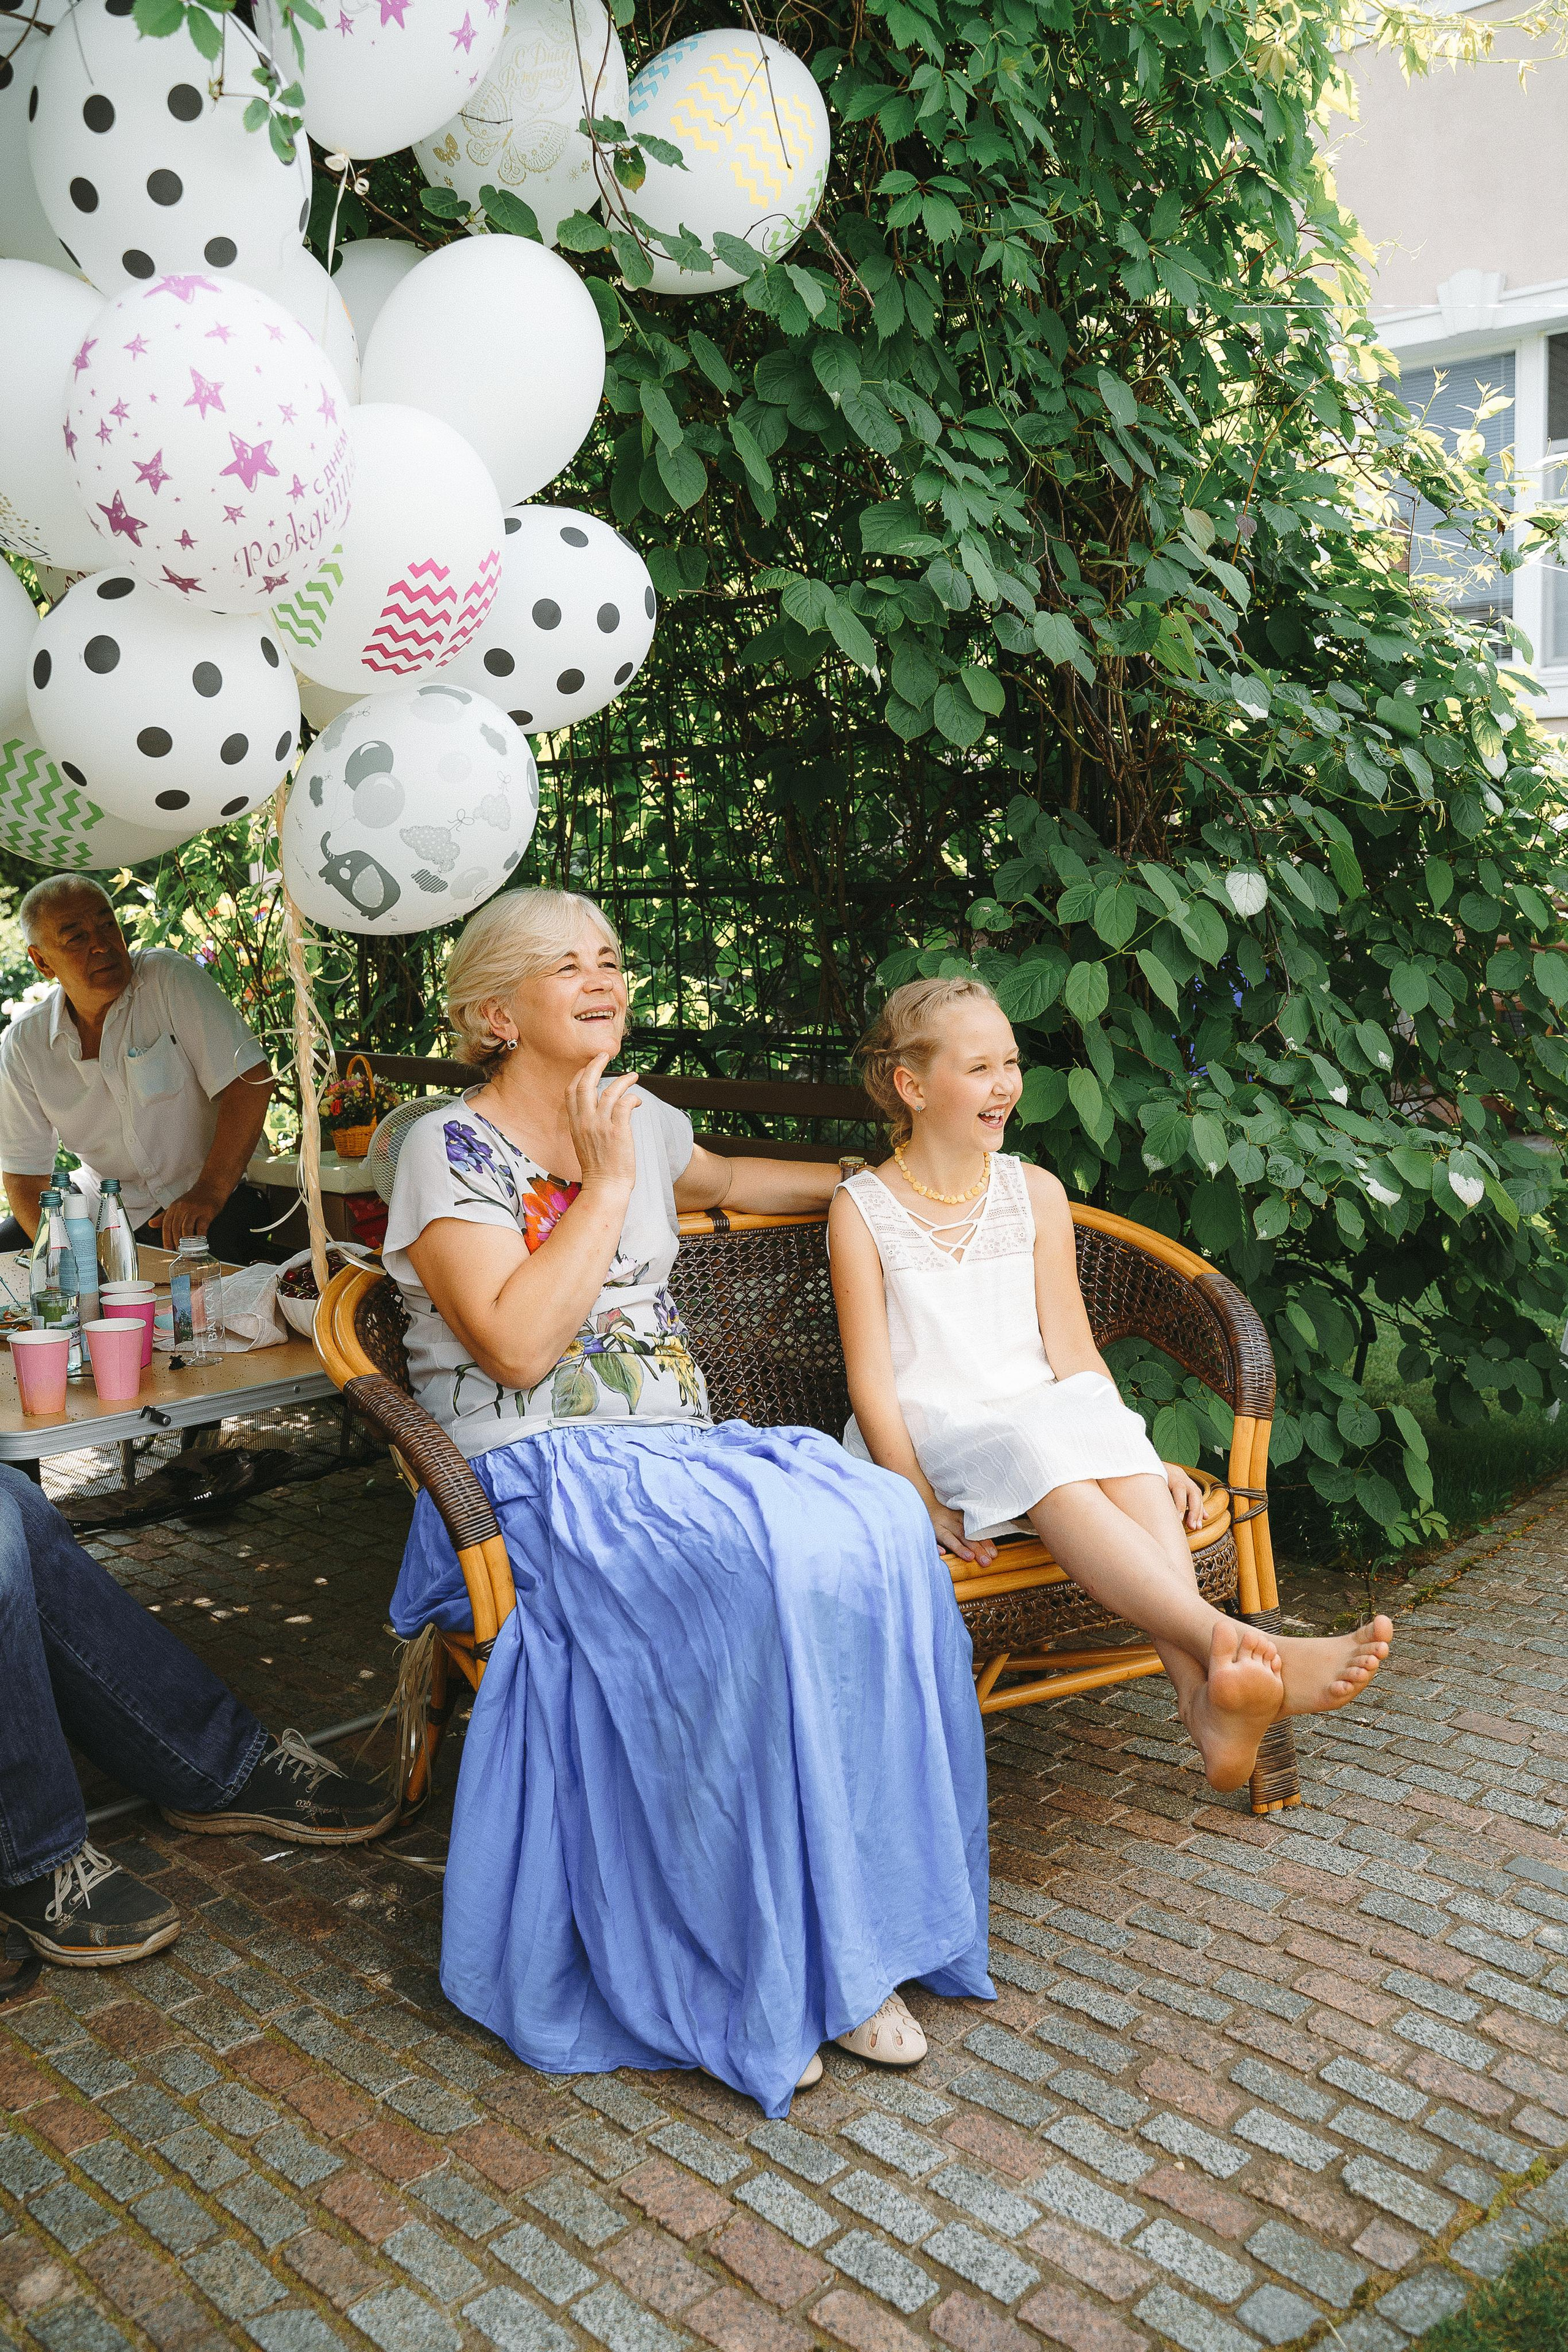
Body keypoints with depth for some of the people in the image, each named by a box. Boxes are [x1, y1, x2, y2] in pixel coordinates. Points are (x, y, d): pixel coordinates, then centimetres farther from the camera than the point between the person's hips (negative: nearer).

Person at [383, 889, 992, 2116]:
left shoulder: (639, 1120, 17)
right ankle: (749, 1977, -18)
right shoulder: (451, 1148, -3)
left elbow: (716, 1179, 42)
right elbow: (518, 1346, -16)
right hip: (539, 1476, -6)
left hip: (680, 1450, 6)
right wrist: (605, 1182, -10)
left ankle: (844, 1941, -16)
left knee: (876, 1525, -25)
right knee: (769, 1567, -33)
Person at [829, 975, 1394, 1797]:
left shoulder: (1036, 1193, 12)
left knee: (1102, 1424, -32)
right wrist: (921, 1497, -21)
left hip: (1040, 1418, 4)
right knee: (1040, 1453, -36)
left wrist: (1138, 1456, -7)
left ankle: (1201, 1692, -48)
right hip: (925, 1443, -3)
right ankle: (1226, 1642, -52)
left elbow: (1071, 1352, 7)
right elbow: (872, 1379, -6)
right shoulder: (863, 1211, 0)